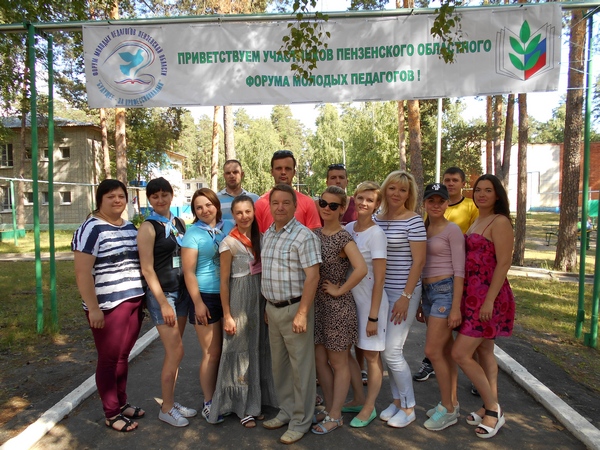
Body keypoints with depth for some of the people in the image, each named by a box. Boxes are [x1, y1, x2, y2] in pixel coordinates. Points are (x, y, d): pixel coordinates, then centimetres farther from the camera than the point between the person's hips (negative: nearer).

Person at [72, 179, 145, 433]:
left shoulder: (131, 228, 12)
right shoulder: (92, 229, -11)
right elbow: (82, 272, -16)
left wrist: (143, 296, 18)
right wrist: (93, 308, -19)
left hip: (134, 302, 7)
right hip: (108, 306, -6)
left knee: (123, 356, 16)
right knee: (109, 359, 6)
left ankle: (122, 403, 32)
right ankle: (111, 414, 20)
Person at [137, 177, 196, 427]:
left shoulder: (179, 223, 9)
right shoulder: (148, 227, -10)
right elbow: (147, 269, -13)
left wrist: (188, 292, 9)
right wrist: (163, 303, -15)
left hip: (182, 291, 6)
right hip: (161, 294, -6)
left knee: (173, 352, 13)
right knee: (176, 352, -4)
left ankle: (171, 401, 28)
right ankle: (166, 409, 14)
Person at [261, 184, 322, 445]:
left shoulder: (304, 236, -15)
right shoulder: (267, 234, 9)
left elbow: (312, 276, -19)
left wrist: (302, 313, -23)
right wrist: (268, 305, 15)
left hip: (294, 308, -7)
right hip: (272, 308, 8)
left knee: (300, 366, 5)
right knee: (279, 364, 18)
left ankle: (301, 421, 21)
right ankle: (286, 411, 35)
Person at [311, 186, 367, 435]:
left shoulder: (344, 237, -15)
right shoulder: (315, 234, 5)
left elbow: (361, 269, -29)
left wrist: (339, 290, -20)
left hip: (337, 306, -7)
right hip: (316, 303, 7)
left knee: (338, 363, 9)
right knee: (320, 360, 16)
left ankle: (335, 416, 25)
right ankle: (329, 408, 34)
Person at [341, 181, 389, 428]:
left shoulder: (376, 234, -15)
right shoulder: (348, 228, 3)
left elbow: (379, 279, -16)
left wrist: (373, 316, -16)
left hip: (370, 300, -6)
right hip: (349, 298, 7)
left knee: (371, 355, 7)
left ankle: (369, 407, 26)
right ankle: (359, 398, 34)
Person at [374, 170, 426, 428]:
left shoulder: (413, 221, -10)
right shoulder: (377, 219, 7)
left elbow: (418, 261, -12)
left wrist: (405, 296, -16)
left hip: (403, 293, -6)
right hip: (381, 291, 6)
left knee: (392, 350, -4)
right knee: (389, 350, 13)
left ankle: (408, 408, 16)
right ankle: (397, 400, 31)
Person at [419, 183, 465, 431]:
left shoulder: (452, 230, -8)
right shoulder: (423, 229, 12)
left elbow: (459, 270, -12)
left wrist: (456, 306, -17)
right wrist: (420, 301, 16)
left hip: (446, 290, -7)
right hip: (427, 291, 7)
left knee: (432, 351, -6)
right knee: (445, 350, 14)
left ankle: (448, 410, 10)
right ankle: (452, 403, 27)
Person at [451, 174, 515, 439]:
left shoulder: (500, 222, -11)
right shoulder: (476, 221, 15)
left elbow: (504, 263, -17)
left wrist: (490, 300, -21)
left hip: (488, 296, -9)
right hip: (473, 295, 9)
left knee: (460, 354, -9)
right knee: (484, 352, 15)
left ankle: (493, 410, 9)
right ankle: (491, 407, 28)